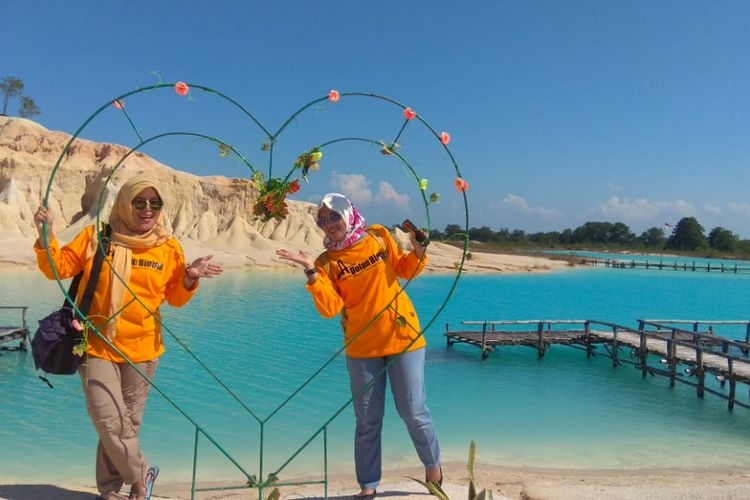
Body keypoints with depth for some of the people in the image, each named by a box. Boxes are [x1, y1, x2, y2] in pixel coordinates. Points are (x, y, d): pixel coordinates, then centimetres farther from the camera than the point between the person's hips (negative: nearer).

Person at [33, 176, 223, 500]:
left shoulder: (169, 248, 1)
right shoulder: (96, 237, -3)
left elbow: (175, 298, 7)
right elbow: (58, 268, -1)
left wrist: (189, 278, -12)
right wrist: (46, 236, -15)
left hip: (142, 349, 2)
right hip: (97, 346, -2)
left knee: (126, 422, 12)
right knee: (109, 420, -9)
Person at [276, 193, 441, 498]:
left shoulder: (379, 237, -1)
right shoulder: (327, 262, -3)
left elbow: (404, 269, 11)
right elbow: (330, 308, -14)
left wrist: (418, 252, -8)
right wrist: (312, 273, -23)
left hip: (403, 337, 0)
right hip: (362, 347, 0)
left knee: (413, 411, 7)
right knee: (368, 420, 8)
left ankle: (433, 465, 32)